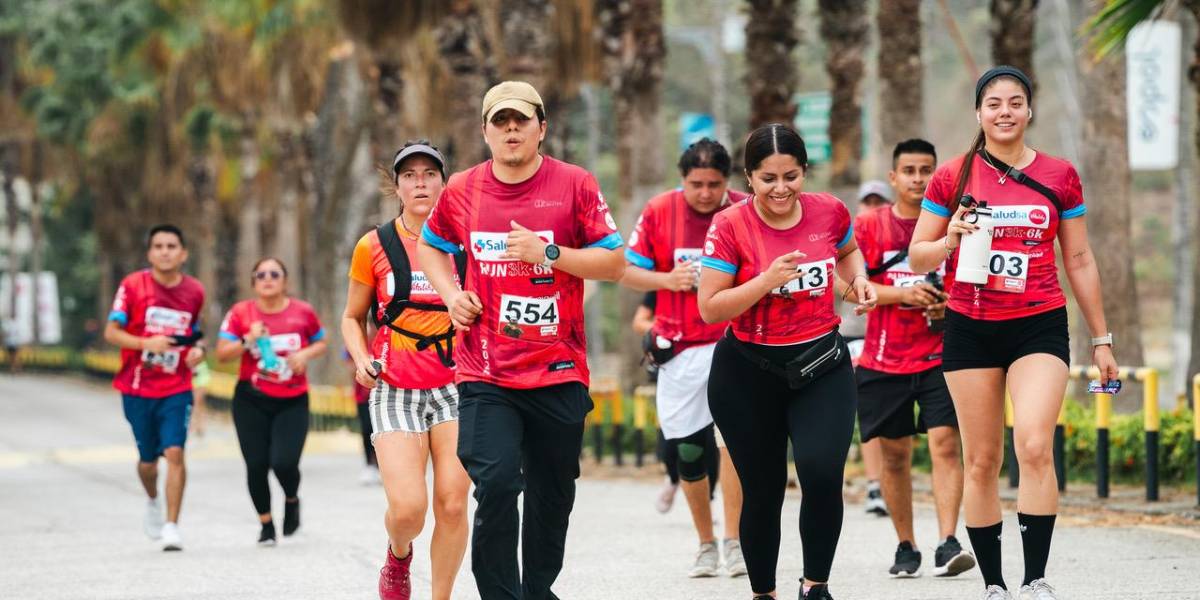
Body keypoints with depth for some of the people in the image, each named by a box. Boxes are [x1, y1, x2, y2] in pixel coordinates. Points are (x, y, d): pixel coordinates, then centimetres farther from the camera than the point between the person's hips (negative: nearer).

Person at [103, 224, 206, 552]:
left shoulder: (194, 291, 2)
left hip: (176, 389, 0)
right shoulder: (133, 285, -7)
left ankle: (171, 526, -13)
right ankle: (153, 502, 43)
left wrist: (197, 349, -3)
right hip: (137, 388, 0)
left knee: (174, 452, -16)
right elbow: (111, 332, -7)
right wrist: (146, 343, -23)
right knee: (148, 459, 10)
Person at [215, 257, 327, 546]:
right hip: (251, 402, 1)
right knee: (256, 465, -2)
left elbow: (321, 343, 13)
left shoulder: (302, 312, -1)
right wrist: (248, 340, -19)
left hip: (292, 402, -1)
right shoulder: (240, 313, -2)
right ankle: (266, 523, 20)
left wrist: (306, 354, -7)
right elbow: (222, 353, -3)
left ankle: (292, 501, 21)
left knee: (284, 463, -14)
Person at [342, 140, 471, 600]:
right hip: (395, 391, -1)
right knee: (407, 508, -14)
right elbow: (353, 316, 14)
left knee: (452, 505, -6)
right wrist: (361, 358, -5)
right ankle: (398, 556, 22)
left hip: (456, 387, 1)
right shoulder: (374, 246, 2)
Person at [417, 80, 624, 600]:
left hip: (558, 373, 0)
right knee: (496, 484, -16)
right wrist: (451, 294, 5)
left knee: (552, 494, 11)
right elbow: (429, 245, 23)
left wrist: (547, 253, -15)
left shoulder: (574, 185, -2)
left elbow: (614, 263, -3)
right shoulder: (462, 191, 4)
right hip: (486, 375, 0)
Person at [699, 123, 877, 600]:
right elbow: (709, 309, -13)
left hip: (821, 367, 1)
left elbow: (848, 251, 22)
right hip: (748, 374, -1)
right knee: (763, 490, 8)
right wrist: (767, 280, -24)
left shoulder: (828, 212, -2)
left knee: (823, 472, -19)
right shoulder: (730, 226, -11)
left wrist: (858, 279, 1)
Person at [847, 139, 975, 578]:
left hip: (940, 356, -1)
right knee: (894, 454, 7)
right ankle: (905, 546, 21)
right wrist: (903, 294, -17)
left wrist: (950, 306, -11)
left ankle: (947, 545, -19)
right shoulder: (869, 226, 3)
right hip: (884, 358, 1)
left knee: (945, 443, -14)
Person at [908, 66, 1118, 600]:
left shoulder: (1059, 176, 5)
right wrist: (950, 240, -14)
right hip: (971, 330, 1)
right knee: (981, 461, 1)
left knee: (1034, 446, -19)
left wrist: (1101, 338, 11)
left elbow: (1080, 261, 11)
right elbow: (917, 258, 7)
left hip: (1040, 327, -1)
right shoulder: (952, 178, 3)